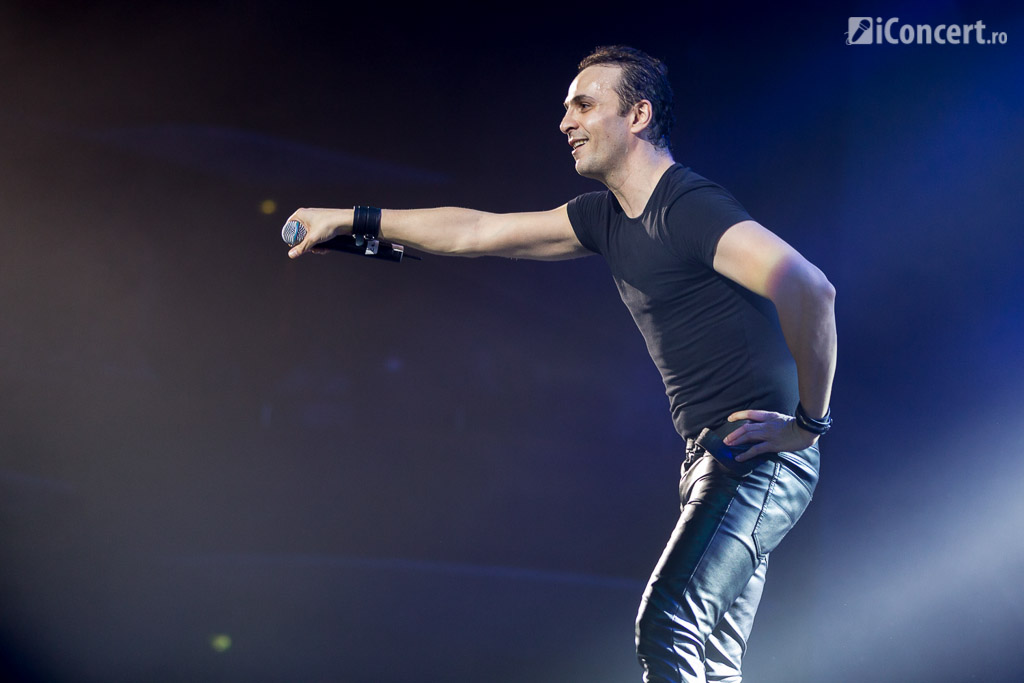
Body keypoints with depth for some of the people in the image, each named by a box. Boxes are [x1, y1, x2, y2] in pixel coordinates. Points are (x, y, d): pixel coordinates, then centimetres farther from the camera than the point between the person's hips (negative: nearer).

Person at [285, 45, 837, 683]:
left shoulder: (692, 207, -16)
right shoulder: (608, 217, 14)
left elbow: (811, 291, -30)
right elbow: (478, 232, 20)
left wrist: (809, 421, -20)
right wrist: (353, 219, 21)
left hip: (760, 457, -10)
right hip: (715, 459, 10)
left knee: (666, 630, -22)